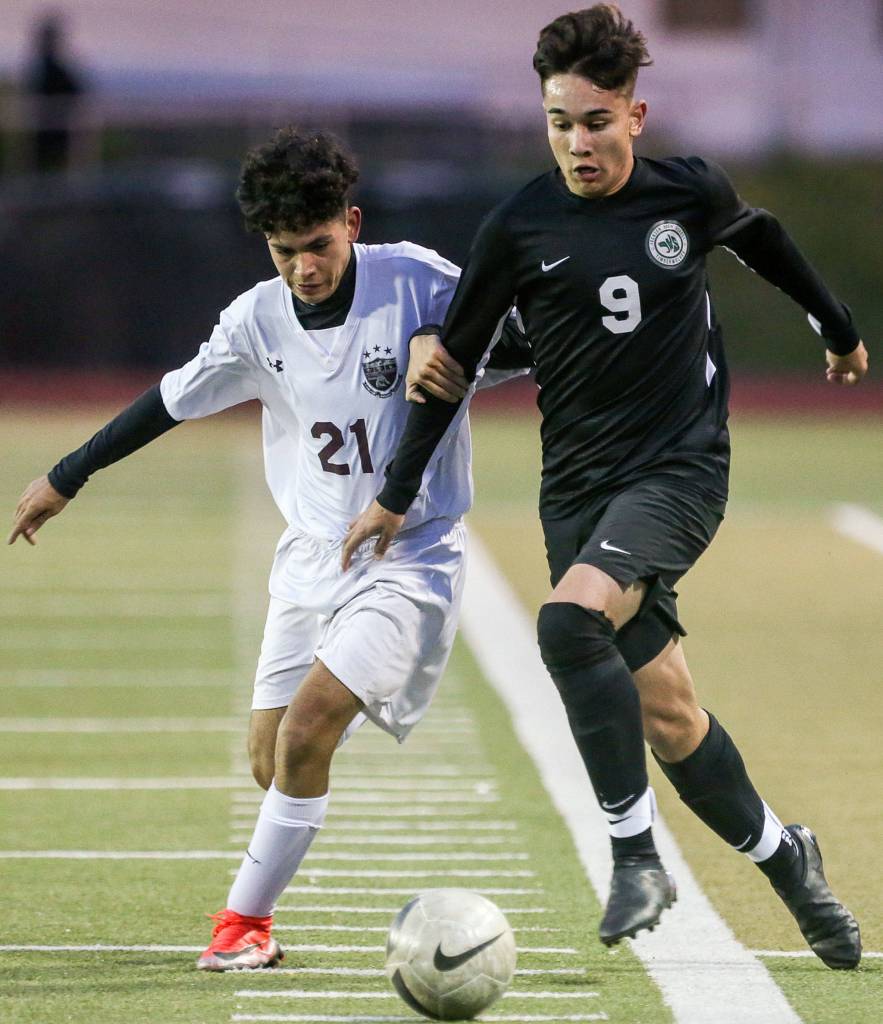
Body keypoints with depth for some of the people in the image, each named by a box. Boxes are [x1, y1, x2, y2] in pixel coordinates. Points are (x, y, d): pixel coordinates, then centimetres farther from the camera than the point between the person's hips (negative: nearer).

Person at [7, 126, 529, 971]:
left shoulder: (414, 281, -14)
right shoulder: (259, 319, -2)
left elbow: (530, 342, -8)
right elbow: (174, 399, 13)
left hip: (408, 558, -5)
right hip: (312, 554, 5)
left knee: (307, 728, -18)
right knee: (271, 760, 3)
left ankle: (245, 918, -6)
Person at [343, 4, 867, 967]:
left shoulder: (692, 194, -1)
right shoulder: (520, 226, -3)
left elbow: (764, 241, 22)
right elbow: (454, 356, 7)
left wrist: (839, 330, 36)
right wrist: (396, 494, 8)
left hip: (682, 467, -2)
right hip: (577, 484, 2)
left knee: (570, 620, -29)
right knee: (667, 717, 0)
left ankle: (636, 852, -20)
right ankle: (782, 857, 23)